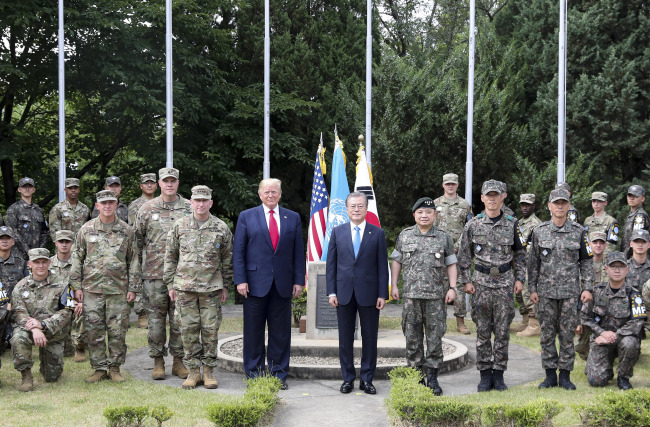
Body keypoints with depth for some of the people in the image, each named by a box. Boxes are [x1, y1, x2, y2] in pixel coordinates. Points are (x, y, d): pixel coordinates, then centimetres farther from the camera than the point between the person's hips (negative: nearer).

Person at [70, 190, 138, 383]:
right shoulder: (86, 229, 6)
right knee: (94, 331, 2)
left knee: (117, 331, 1)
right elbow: (77, 258, 9)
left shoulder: (126, 231, 6)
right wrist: (77, 286, 3)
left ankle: (115, 367, 13)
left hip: (118, 289, 0)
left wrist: (132, 288, 3)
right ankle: (100, 368, 12)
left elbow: (133, 260, 8)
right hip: (92, 288, 0)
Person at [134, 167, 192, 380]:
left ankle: (178, 361, 13)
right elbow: (138, 240, 10)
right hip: (154, 274, 0)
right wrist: (139, 266, 6)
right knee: (156, 318, 4)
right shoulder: (147, 209, 5)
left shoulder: (189, 208, 6)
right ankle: (158, 361, 13)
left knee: (180, 319, 4)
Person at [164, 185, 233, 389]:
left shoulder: (221, 228, 2)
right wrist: (170, 284, 5)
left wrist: (226, 287, 8)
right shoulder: (179, 226, 3)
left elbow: (227, 259, 9)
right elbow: (170, 256, 9)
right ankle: (193, 371, 12)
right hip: (185, 287, 0)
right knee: (189, 329, 2)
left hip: (212, 288, 0)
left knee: (210, 330, 2)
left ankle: (209, 371, 12)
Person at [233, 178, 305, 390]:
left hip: (283, 285, 2)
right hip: (256, 283, -1)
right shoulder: (246, 217, 5)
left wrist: (299, 281, 2)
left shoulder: (293, 218, 11)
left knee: (281, 333, 5)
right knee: (253, 333, 3)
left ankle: (279, 375, 13)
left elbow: (298, 252, 10)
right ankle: (254, 376, 12)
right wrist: (240, 280, -7)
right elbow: (238, 252, 2)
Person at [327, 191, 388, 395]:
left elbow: (382, 266, 1)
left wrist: (382, 294, -5)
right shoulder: (337, 232, 6)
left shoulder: (377, 233, 3)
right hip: (344, 293, 1)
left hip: (369, 293, -1)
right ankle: (348, 378, 16)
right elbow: (331, 263, 6)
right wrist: (331, 292, -1)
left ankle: (367, 379, 14)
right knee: (345, 338, 6)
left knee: (370, 337, 4)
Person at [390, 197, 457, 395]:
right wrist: (394, 286, 5)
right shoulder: (404, 236, 8)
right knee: (412, 337, 4)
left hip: (436, 296, -1)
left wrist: (452, 287, -3)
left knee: (435, 337, 0)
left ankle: (432, 378, 8)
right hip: (411, 295, 1)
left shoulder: (444, 238, 6)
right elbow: (396, 262, 12)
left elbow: (451, 264, 7)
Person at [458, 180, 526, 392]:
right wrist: (466, 281, 0)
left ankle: (498, 373, 12)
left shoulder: (512, 224, 3)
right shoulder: (473, 225, 1)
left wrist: (520, 278, 3)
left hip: (505, 283, 0)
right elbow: (464, 255, 6)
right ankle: (485, 374, 11)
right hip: (481, 283, 0)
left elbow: (520, 254, 10)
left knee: (503, 331, 3)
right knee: (483, 332, 3)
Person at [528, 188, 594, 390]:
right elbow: (533, 262, 7)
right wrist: (532, 288, 2)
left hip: (570, 292, -1)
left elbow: (587, 261, 5)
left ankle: (565, 375, 12)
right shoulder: (539, 231, 4)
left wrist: (587, 288, -2)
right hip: (546, 292, 1)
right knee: (547, 334, 4)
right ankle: (550, 374, 14)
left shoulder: (579, 232, 2)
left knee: (567, 334, 3)